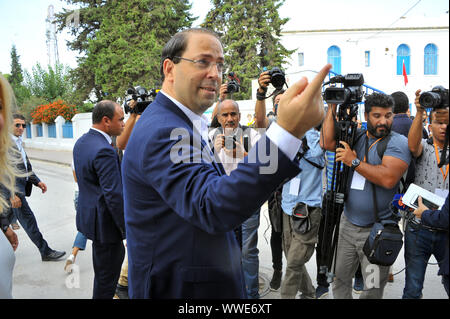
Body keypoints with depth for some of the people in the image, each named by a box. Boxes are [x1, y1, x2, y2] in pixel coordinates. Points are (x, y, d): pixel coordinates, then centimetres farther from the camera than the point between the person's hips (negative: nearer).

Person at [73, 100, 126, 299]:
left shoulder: (81, 142, 6)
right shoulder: (104, 151, -26)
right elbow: (114, 196, -26)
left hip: (89, 213, 11)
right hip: (104, 220, -11)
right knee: (107, 276, 5)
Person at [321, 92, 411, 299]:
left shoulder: (398, 142, -8)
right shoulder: (356, 137, 8)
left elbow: (388, 179, -23)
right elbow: (327, 142, -5)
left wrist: (354, 162, -18)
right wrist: (333, 107, -6)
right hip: (348, 224, 4)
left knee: (373, 291, 9)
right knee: (339, 279, 17)